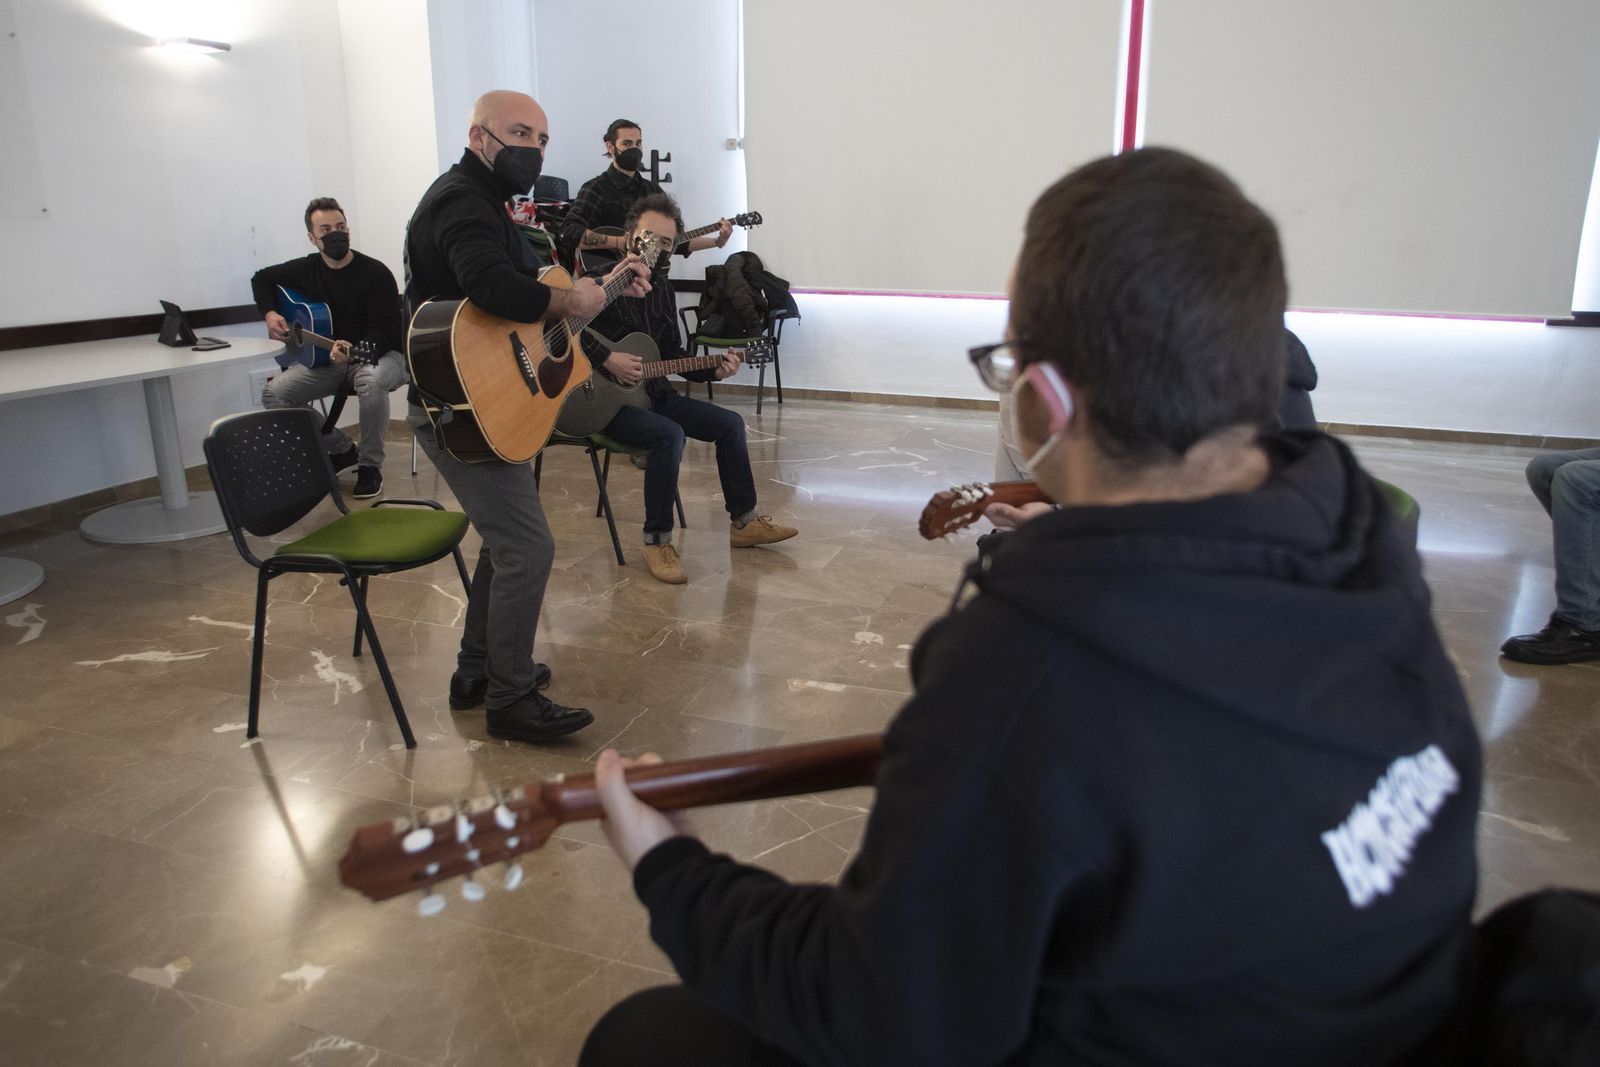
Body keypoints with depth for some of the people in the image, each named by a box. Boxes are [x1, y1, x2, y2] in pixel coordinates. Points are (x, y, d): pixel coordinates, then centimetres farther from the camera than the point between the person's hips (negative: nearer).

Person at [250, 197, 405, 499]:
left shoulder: (375, 273, -12)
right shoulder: (307, 269, 4)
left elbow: (385, 332, -18)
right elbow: (261, 278, 24)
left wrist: (355, 350, -37)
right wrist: (270, 313, 5)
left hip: (379, 354, -5)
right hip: (326, 358, 5)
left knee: (371, 381, -41)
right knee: (274, 393, -16)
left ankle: (370, 465, -20)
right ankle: (341, 449, 4)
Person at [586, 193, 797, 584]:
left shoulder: (661, 287, 10)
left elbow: (673, 355, 15)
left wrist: (712, 371, 0)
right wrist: (606, 359, -28)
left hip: (653, 392, 8)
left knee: (730, 424, 4)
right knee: (668, 434, -34)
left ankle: (743, 522, 16)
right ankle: (657, 540, -20)